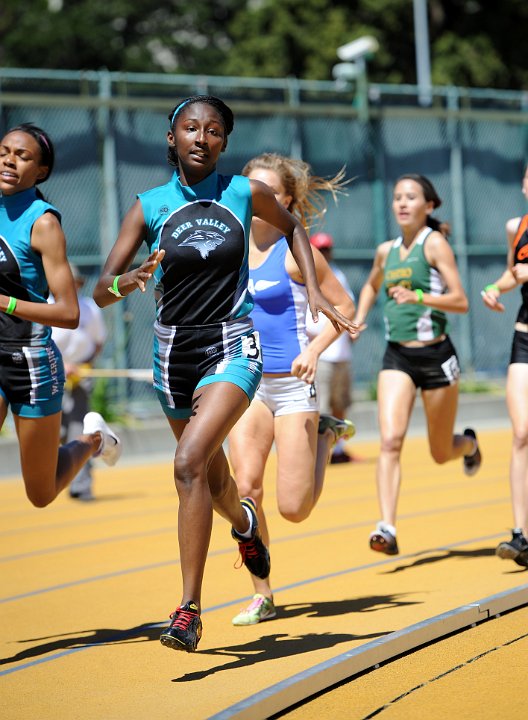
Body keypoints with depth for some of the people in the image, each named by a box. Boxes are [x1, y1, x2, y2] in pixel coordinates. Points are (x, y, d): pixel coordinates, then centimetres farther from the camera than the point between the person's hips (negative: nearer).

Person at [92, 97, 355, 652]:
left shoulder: (246, 193, -4)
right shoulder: (149, 207, -4)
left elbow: (291, 227, 19)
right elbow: (101, 291, -8)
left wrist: (314, 291, 9)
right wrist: (126, 282, -30)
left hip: (232, 346, -3)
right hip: (174, 348, 3)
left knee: (190, 462, -24)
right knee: (211, 473, 20)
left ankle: (189, 610, -20)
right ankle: (243, 521, 59)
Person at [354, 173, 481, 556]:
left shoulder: (435, 243, -7)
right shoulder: (386, 251, 9)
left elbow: (460, 302, -13)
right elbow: (371, 286, 32)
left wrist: (419, 297, -27)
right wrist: (359, 318, 15)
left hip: (435, 355, -3)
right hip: (397, 357, 3)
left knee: (441, 453, 11)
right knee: (390, 440, -17)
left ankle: (468, 443, 48)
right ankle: (387, 528, -23)